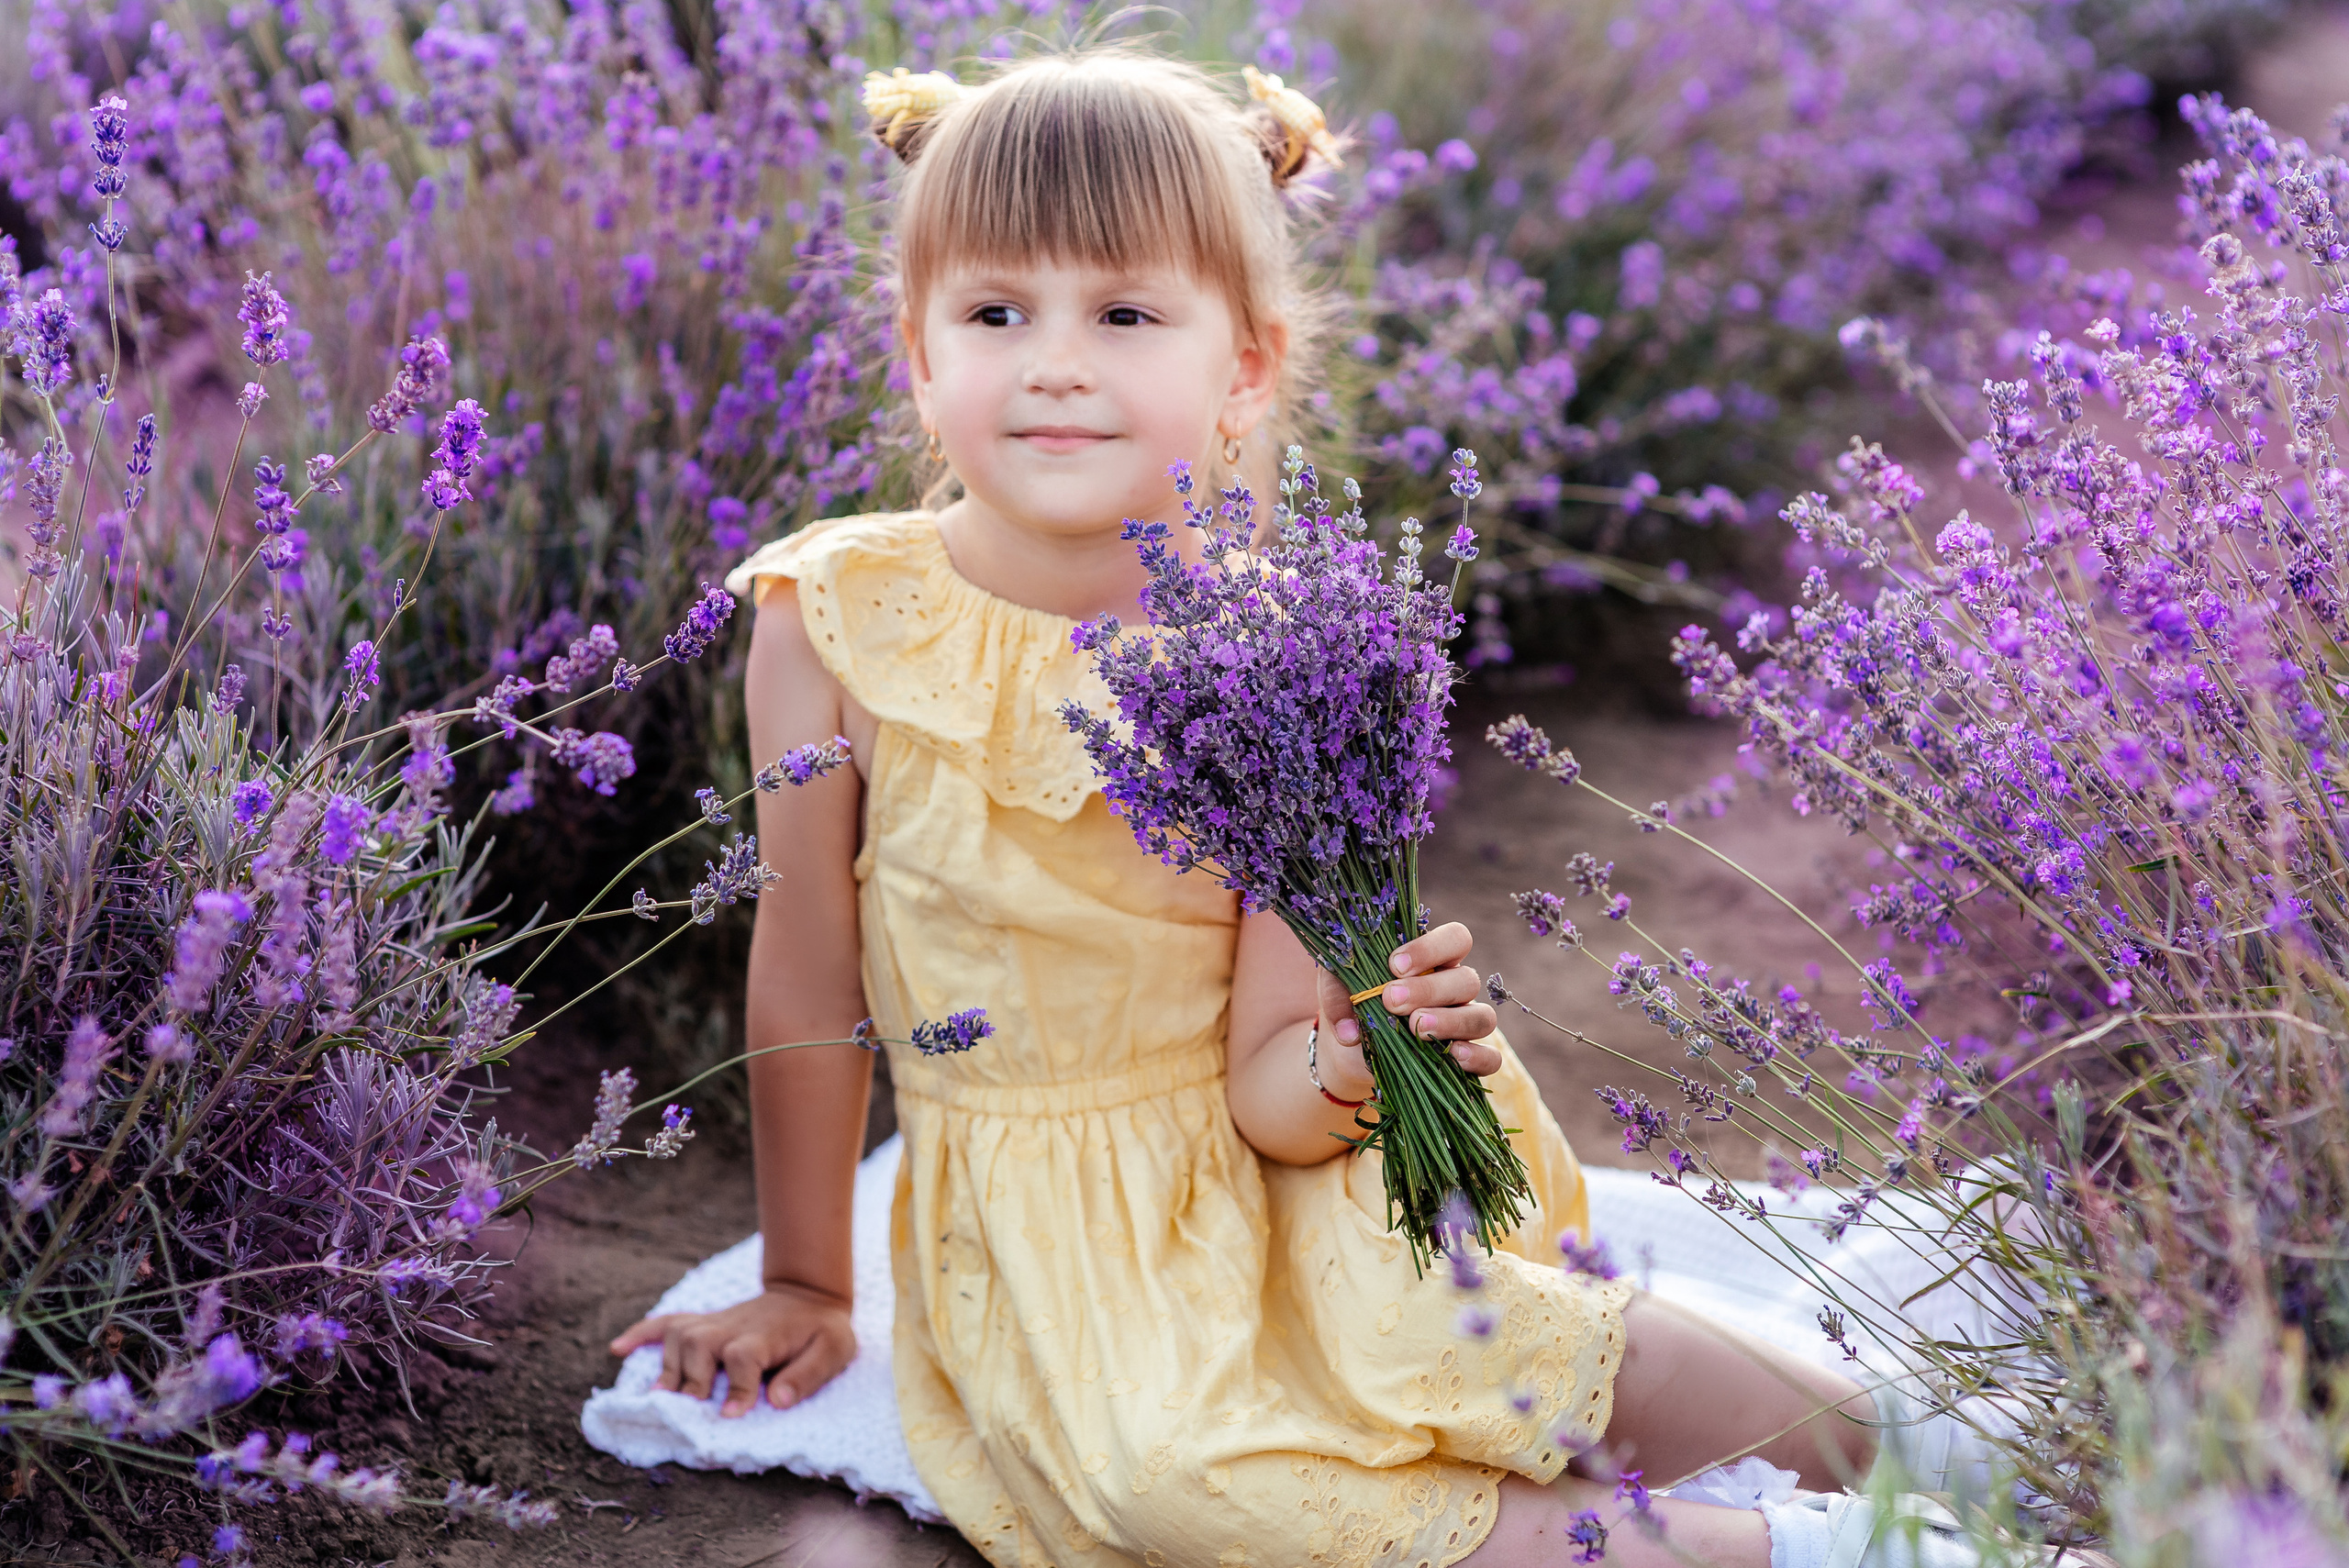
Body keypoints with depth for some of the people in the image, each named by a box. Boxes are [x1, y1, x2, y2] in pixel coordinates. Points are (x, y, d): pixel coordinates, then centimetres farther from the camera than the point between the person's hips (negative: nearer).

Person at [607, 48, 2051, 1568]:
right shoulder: (837, 626, -12)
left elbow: (1264, 1087, -11)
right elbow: (809, 991, -1)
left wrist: (1353, 1058, -33)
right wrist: (808, 1289, 8)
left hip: (1278, 1180, 1)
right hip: (1051, 1234, 0)